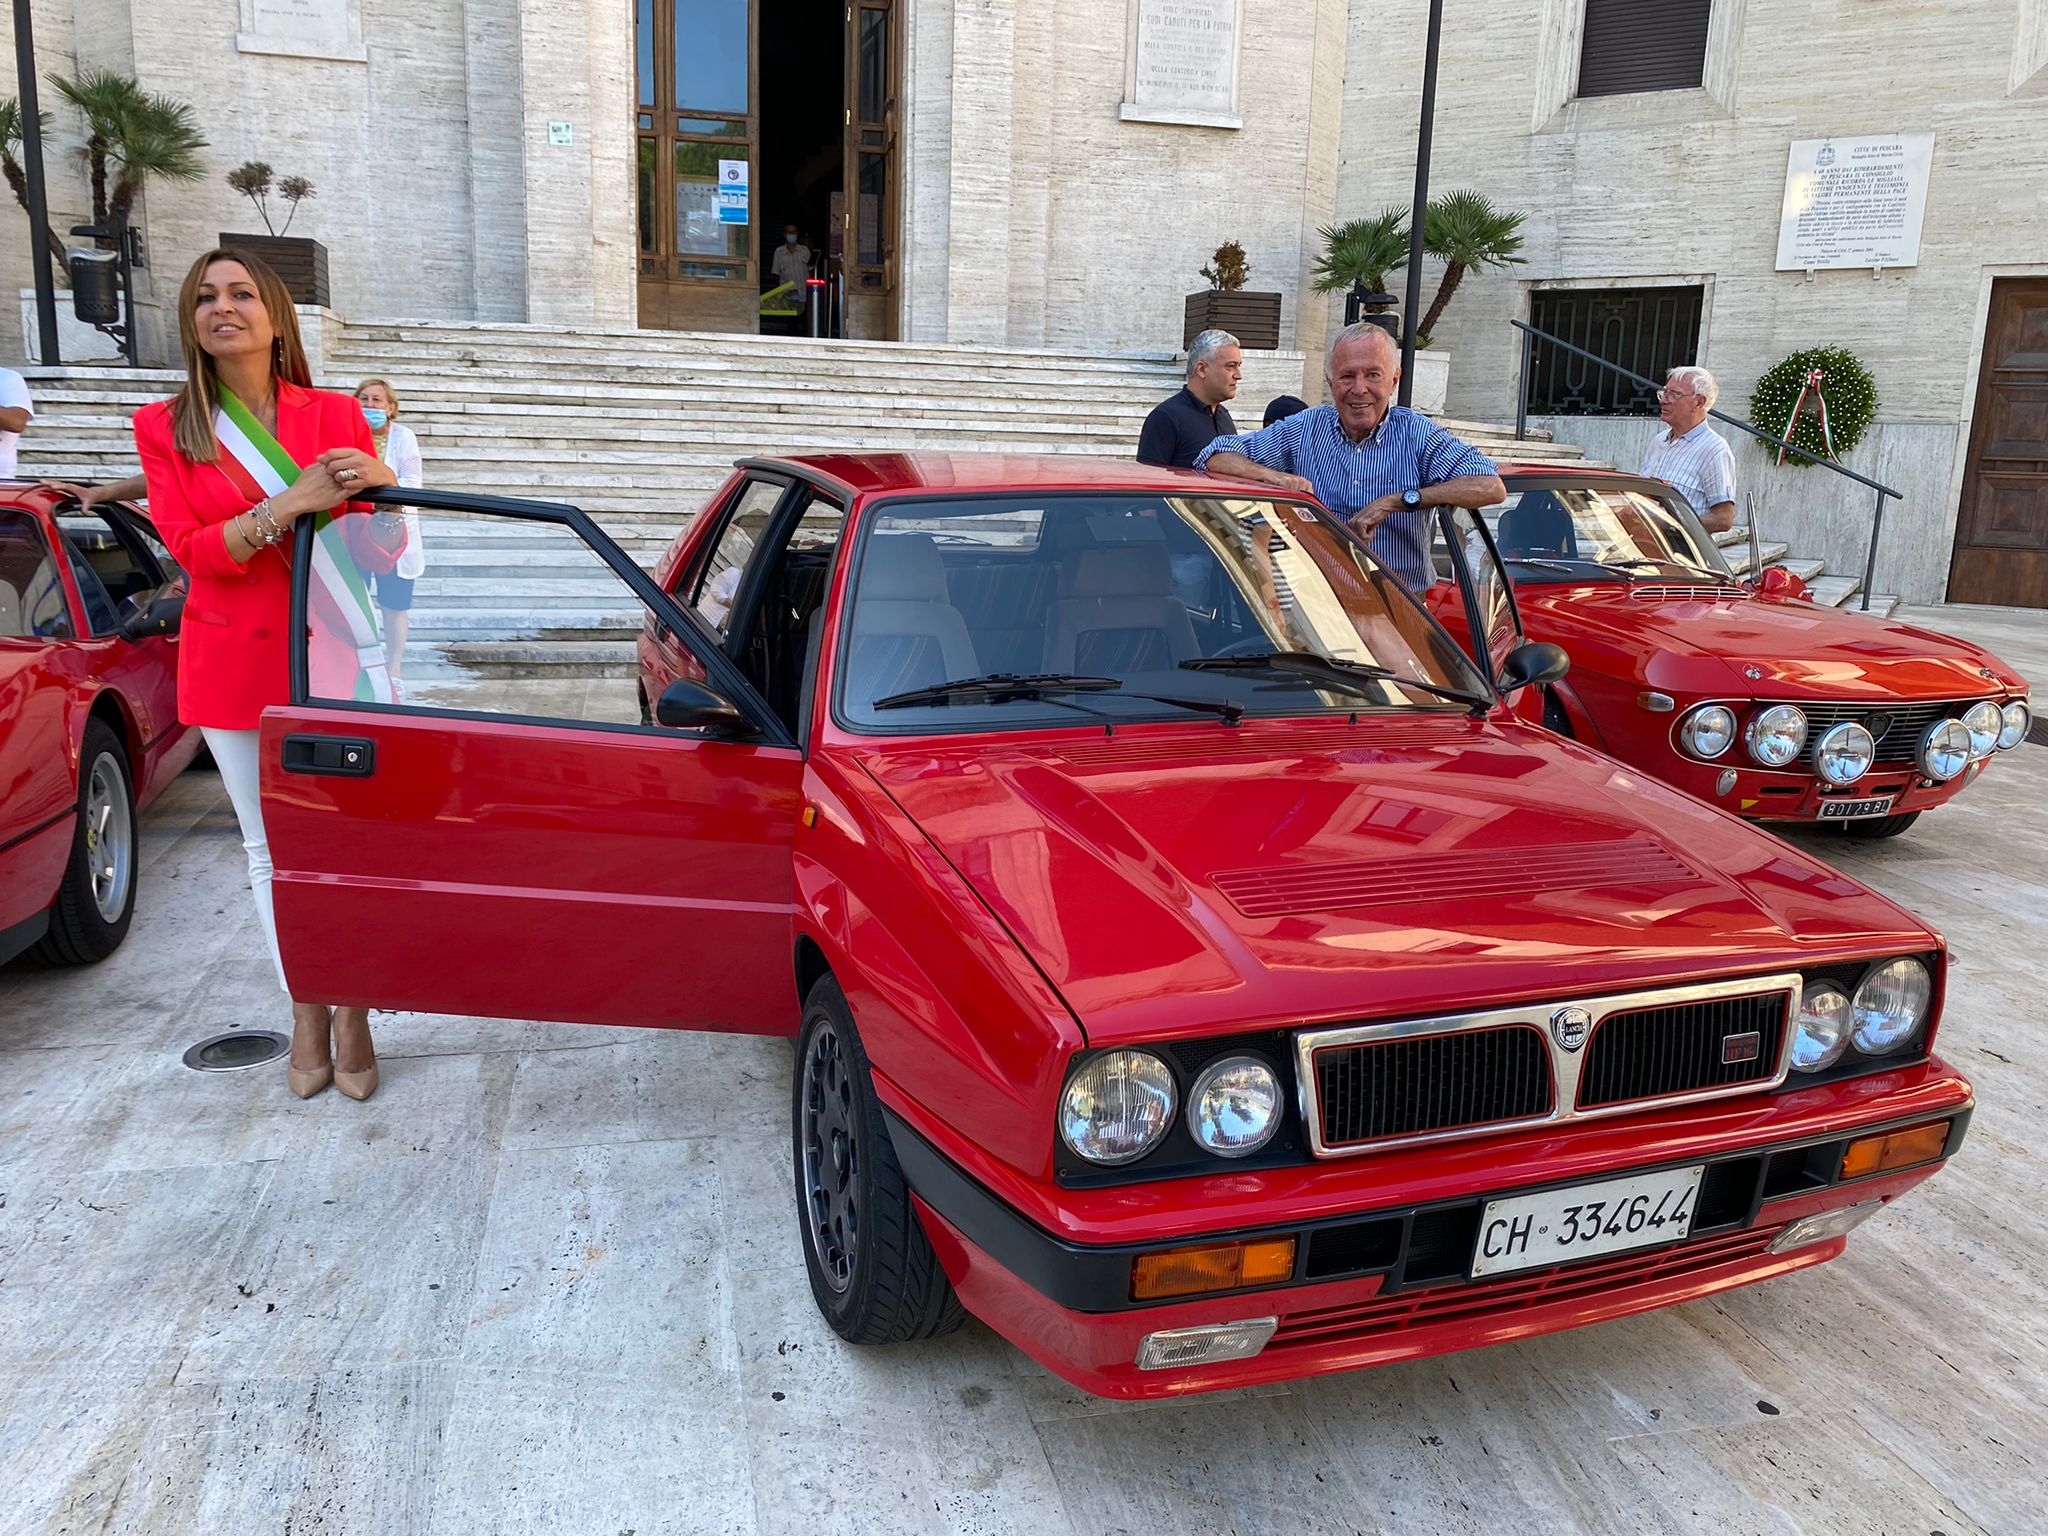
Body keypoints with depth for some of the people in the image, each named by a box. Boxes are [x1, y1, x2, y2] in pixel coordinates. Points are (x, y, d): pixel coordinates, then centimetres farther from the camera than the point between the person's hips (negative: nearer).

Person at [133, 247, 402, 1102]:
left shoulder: (336, 417, 4)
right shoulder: (166, 430, 5)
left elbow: (383, 554, 3)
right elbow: (192, 550, -7)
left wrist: (382, 488, -19)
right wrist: (289, 505, -21)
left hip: (334, 659, -1)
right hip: (234, 668, 1)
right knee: (273, 852, 7)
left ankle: (353, 1015, 14)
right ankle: (307, 1019, 20)